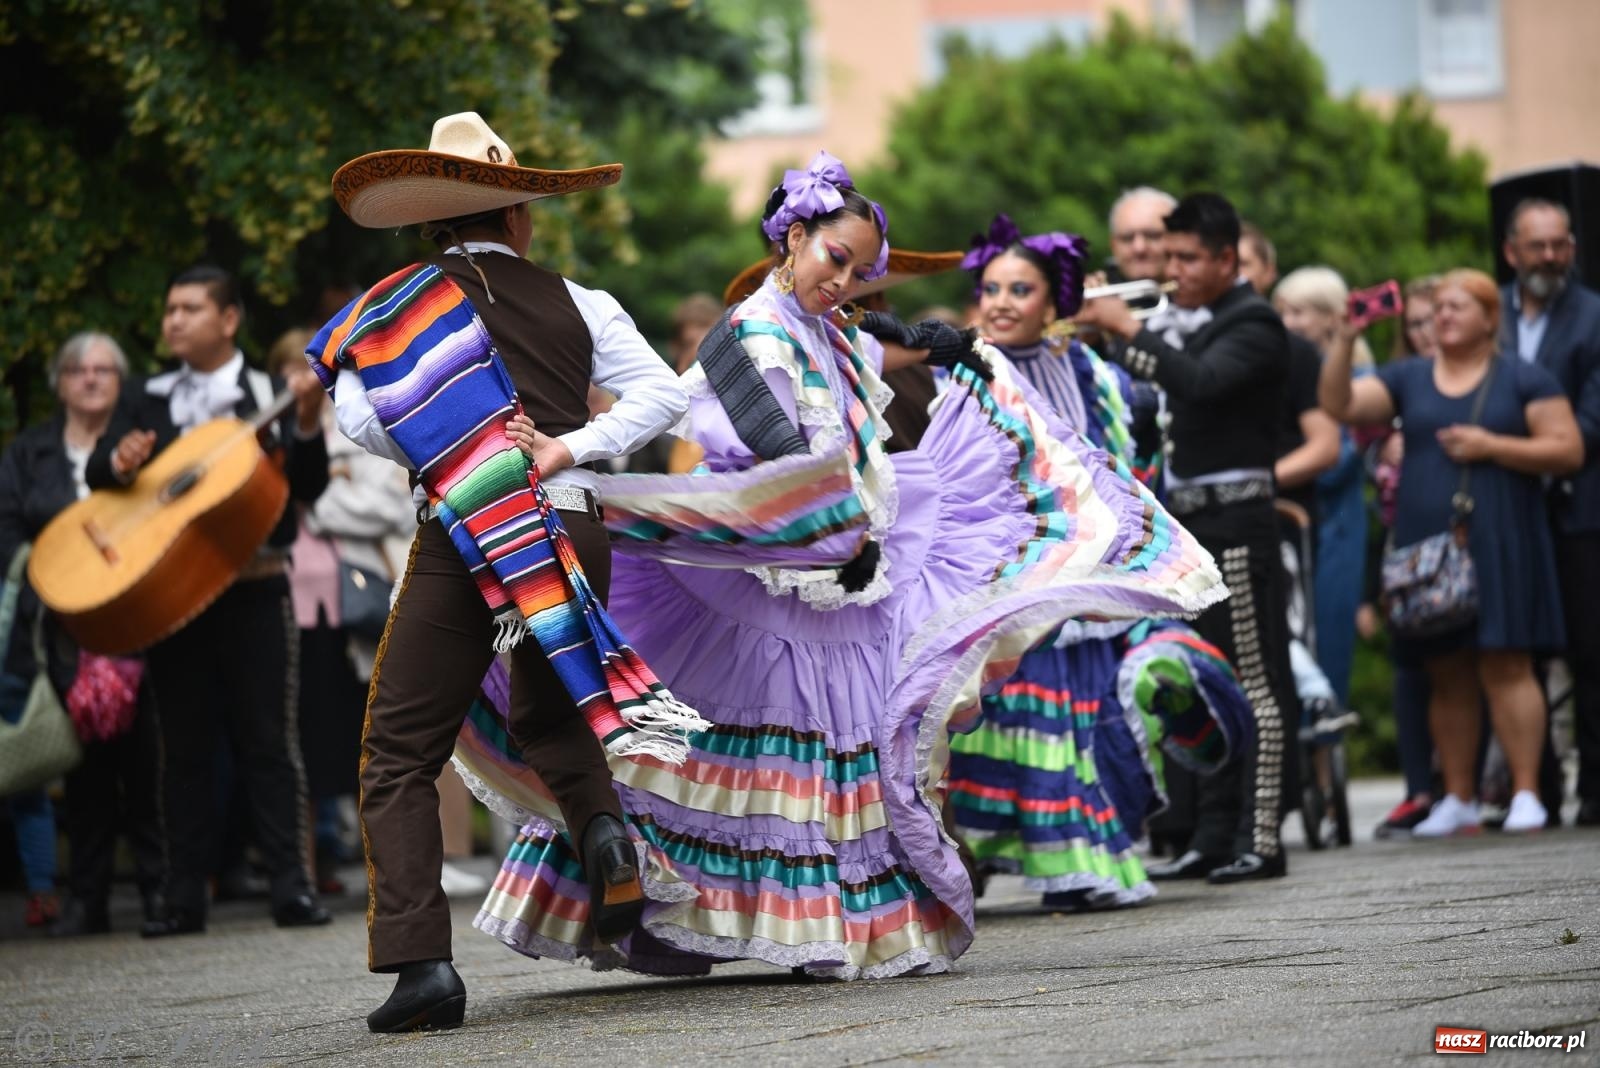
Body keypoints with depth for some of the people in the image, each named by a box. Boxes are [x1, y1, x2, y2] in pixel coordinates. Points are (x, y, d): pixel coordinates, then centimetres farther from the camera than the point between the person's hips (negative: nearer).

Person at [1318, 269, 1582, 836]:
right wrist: (1345, 341, -8)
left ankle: (1526, 794, -8)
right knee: (1446, 676, 5)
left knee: (1505, 665, -10)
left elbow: (1569, 450, -1)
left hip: (1497, 544, -3)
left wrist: (1490, 446, -10)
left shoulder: (1524, 380, 6)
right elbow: (1339, 405, 4)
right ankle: (1459, 800, 10)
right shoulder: (1407, 379, 15)